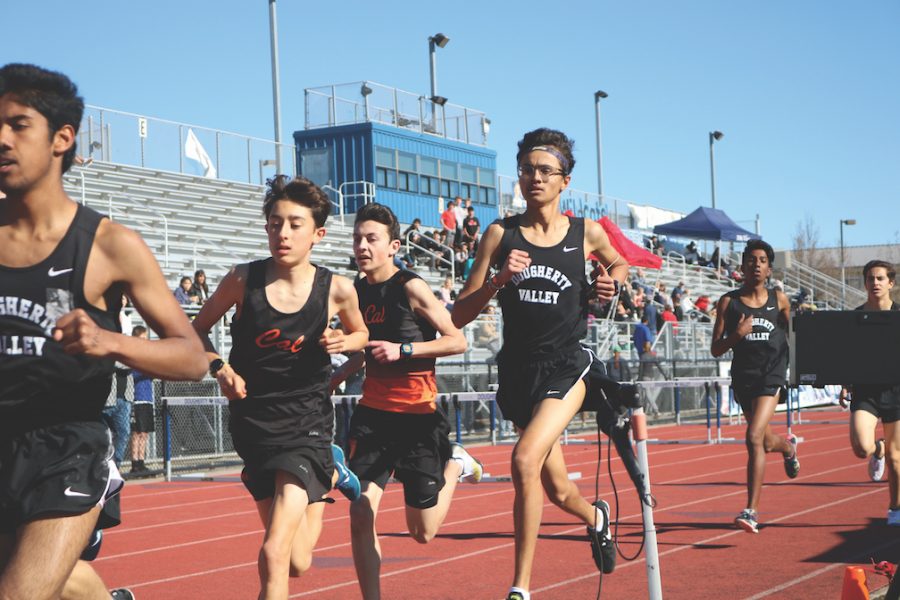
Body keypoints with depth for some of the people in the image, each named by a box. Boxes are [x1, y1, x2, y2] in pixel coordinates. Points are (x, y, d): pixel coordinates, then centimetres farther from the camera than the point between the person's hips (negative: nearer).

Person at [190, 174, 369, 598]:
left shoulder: (337, 290, -8)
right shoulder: (243, 280, -9)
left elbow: (361, 333, 13)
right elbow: (198, 330, 7)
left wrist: (344, 342, -9)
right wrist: (219, 367, -11)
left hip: (306, 424, -2)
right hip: (252, 423, 2)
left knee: (275, 553, -20)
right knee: (296, 563, 15)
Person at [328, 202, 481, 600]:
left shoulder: (411, 288, -12)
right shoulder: (357, 291, 7)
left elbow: (457, 341, -13)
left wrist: (403, 349, -23)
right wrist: (335, 379, 14)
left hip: (417, 416, -5)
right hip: (372, 414, 5)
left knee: (422, 533, 3)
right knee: (360, 516, -8)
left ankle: (455, 465, 30)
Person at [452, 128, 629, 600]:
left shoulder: (586, 233, 0)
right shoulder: (501, 234, -1)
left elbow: (619, 264, 24)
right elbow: (458, 317, -3)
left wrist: (612, 283, 1)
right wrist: (498, 280, -19)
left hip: (566, 366, -3)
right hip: (517, 368, 3)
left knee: (525, 460, -26)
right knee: (556, 490, 16)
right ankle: (596, 517, 53)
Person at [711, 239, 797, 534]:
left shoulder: (779, 300, 3)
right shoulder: (728, 302, 0)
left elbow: (790, 335, 18)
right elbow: (716, 350, -1)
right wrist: (736, 335, -19)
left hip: (772, 376, -2)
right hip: (743, 377, 2)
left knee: (754, 438, -20)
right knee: (766, 442, 18)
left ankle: (752, 510, -18)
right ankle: (789, 445, 58)